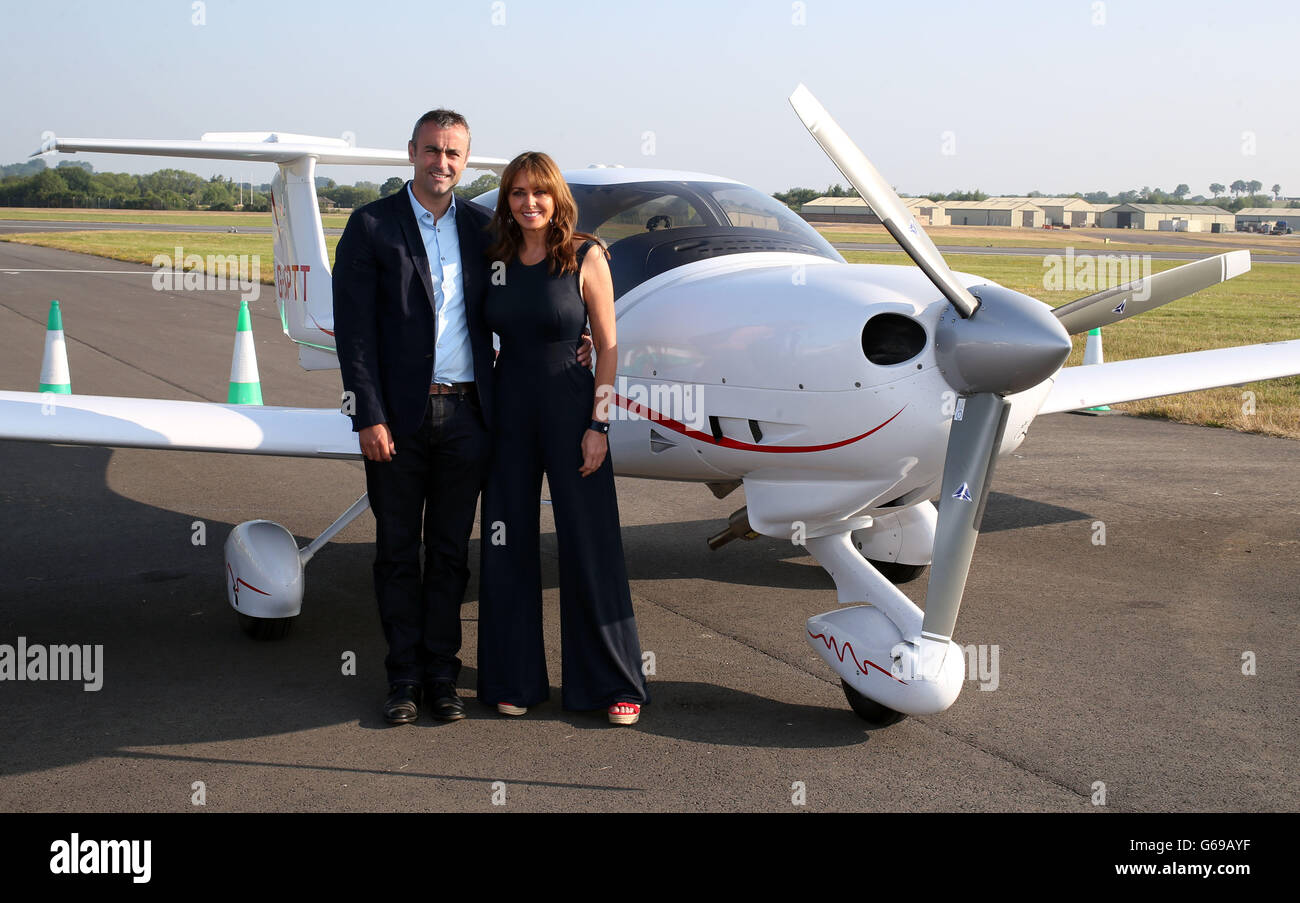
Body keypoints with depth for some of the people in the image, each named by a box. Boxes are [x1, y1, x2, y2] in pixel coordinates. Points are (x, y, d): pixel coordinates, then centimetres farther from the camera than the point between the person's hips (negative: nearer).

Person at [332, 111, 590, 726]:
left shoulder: (481, 227, 10)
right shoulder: (371, 226, -1)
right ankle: (404, 677, 18)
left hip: (465, 415, 3)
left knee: (450, 552, 9)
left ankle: (441, 674, 20)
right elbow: (354, 329, -6)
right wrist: (369, 416, -13)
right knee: (398, 553, 7)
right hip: (399, 417, -3)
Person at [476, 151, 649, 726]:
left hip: (568, 406, -4)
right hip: (507, 409, 4)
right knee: (507, 544, 7)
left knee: (590, 545, 0)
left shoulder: (585, 257, -5)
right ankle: (515, 679, 20)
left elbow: (607, 345, -5)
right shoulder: (496, 260, 5)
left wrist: (599, 424, -11)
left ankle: (615, 682, 12)